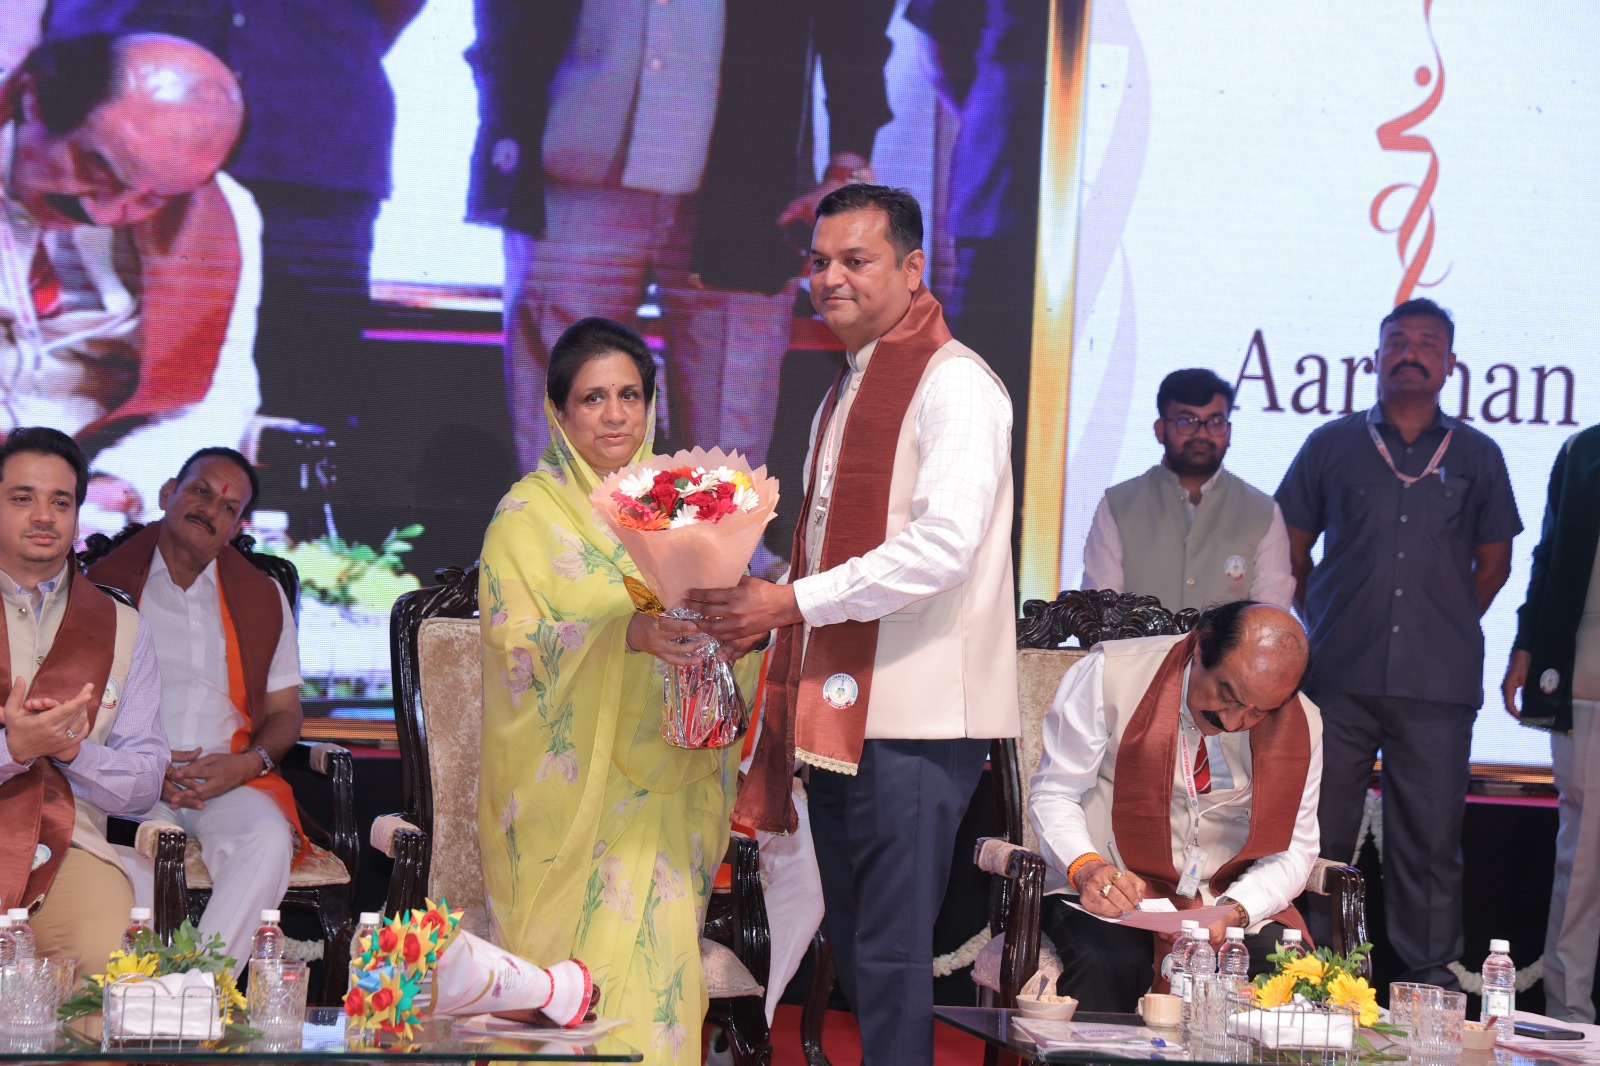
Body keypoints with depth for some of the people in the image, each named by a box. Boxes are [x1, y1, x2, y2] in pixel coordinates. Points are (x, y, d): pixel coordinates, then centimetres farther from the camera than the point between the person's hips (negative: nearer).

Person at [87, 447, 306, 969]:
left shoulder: (263, 597, 20)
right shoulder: (106, 584, 13)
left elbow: (284, 712, 19)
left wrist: (247, 763, -5)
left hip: (231, 781, 2)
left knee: (268, 838, -33)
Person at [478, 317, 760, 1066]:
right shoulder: (529, 515, 1)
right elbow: (516, 645, -11)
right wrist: (628, 634, -25)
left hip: (660, 791, 3)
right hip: (566, 791, -3)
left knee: (655, 967, -7)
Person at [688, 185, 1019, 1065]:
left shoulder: (952, 383, -9)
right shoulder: (847, 393, 20)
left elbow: (942, 546, -21)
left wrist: (793, 602, -20)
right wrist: (757, 612, 10)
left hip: (912, 719, -9)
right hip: (839, 717, 9)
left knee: (891, 959, -8)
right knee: (854, 956, 14)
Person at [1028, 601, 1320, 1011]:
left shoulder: (1301, 725, -1)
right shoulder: (1110, 674, -11)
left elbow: (1294, 850, 2)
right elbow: (1053, 794, -7)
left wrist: (1233, 911, -19)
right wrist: (1087, 869, -27)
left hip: (1238, 902, 3)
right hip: (1110, 895, -2)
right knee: (1108, 961, -36)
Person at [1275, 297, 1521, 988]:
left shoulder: (1477, 457, 10)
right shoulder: (1332, 446, 9)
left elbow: (1493, 562, 18)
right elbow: (1292, 554, 15)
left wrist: (1446, 630, 12)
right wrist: (1326, 627, 10)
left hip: (1439, 682, 0)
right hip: (1339, 677, 0)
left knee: (1431, 838, 1)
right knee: (1322, 832, 2)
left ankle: (1431, 976, 8)